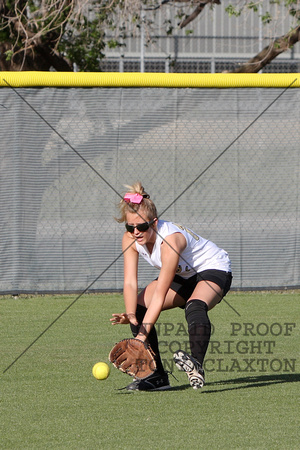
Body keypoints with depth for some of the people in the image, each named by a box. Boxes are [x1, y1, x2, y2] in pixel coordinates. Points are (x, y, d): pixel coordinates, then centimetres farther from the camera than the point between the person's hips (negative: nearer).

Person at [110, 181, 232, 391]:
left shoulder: (170, 240, -36)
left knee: (195, 306, -39)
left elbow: (160, 294, -37)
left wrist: (143, 334, -42)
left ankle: (197, 365, -56)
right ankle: (157, 376, -6)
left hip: (214, 270, -8)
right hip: (183, 277, 8)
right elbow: (130, 283, -18)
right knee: (138, 306, -10)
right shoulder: (130, 240, -16)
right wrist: (130, 314, -38)